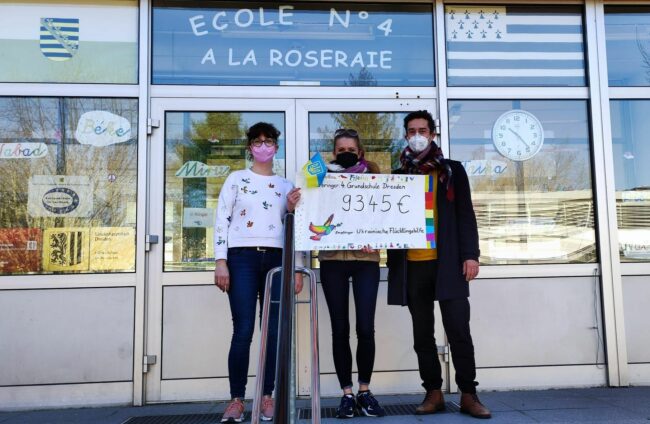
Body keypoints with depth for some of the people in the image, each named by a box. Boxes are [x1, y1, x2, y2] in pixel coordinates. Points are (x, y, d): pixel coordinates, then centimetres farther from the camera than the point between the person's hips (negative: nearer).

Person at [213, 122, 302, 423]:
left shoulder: (286, 185, 17)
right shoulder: (236, 179, 9)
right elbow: (221, 220, 1)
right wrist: (220, 262, -8)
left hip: (276, 260, 3)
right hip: (242, 258, -3)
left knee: (274, 331, 0)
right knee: (243, 331, -6)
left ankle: (267, 397, 12)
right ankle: (236, 399, 5)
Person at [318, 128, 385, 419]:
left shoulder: (371, 175, 10)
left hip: (366, 259, 0)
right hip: (332, 260, 0)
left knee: (366, 328, -4)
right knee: (340, 329, 2)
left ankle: (364, 391, 13)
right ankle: (347, 393, 13)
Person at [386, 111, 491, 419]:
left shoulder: (452, 171, 9)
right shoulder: (398, 176, 13)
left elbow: (465, 215, 4)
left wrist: (470, 254, -6)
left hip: (447, 262, -2)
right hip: (412, 265, 2)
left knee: (458, 330, -2)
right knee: (422, 334, 7)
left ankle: (468, 394, 9)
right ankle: (433, 392, 17)